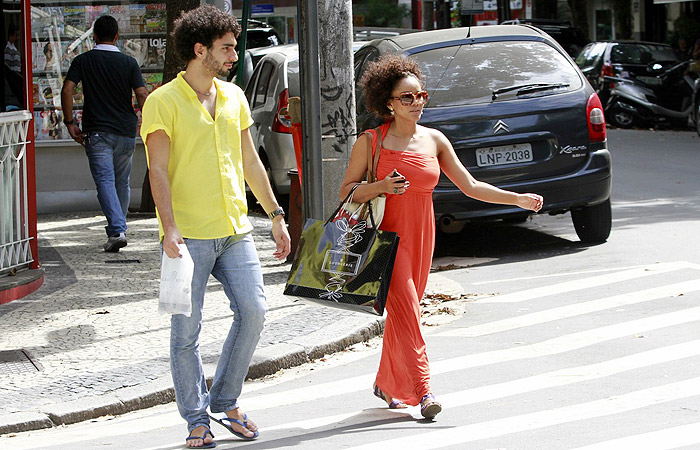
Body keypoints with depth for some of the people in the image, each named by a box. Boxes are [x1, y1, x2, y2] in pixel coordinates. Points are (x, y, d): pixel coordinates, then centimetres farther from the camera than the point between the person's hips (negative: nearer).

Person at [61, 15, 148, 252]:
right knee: (122, 182, 16)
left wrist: (70, 122, -1)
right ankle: (117, 228, 23)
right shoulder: (129, 62, 1)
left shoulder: (83, 61, 1)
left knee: (105, 181, -8)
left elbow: (67, 90, -8)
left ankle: (117, 230, -24)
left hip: (97, 132, -2)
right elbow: (142, 95, -6)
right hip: (125, 131, 2)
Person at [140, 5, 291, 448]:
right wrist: (169, 227, -23)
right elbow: (158, 170, -12)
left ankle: (226, 401, 17)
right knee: (187, 328, -2)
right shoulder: (163, 102, -7)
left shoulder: (234, 96, 12)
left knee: (253, 310, 0)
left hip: (235, 228, 6)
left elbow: (250, 161, 18)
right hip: (189, 235, -6)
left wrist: (276, 215, 17)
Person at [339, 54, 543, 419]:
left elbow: (470, 186, 6)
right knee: (404, 307, -15)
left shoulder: (434, 141, 5)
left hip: (420, 237, 4)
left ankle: (386, 383, 26)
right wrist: (381, 187, -19)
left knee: (403, 311, 10)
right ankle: (422, 389, -19)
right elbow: (346, 191, -1)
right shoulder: (371, 141, -4)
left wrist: (518, 199, -1)